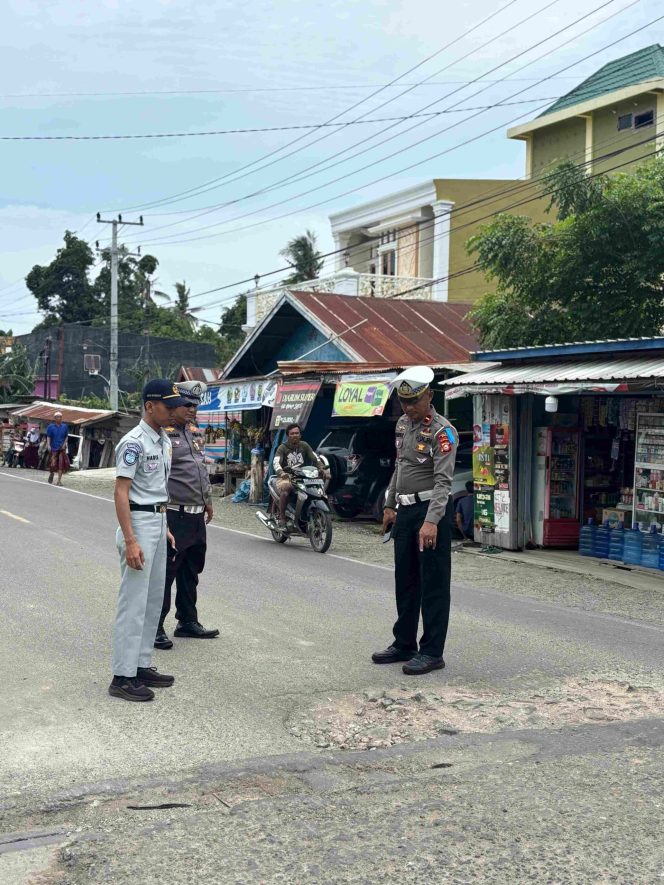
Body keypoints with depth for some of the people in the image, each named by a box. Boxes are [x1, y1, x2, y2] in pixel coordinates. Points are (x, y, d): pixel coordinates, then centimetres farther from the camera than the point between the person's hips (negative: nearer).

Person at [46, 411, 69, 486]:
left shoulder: (64, 426, 7)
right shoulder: (51, 427, 2)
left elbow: (66, 437, 11)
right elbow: (48, 437, 2)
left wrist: (64, 444, -3)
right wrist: (49, 445, -10)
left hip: (62, 448, 1)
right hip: (54, 448, -1)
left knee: (61, 463, -7)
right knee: (53, 463, -1)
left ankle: (59, 481, -5)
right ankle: (51, 473, 32)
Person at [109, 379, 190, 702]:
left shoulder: (164, 440, 11)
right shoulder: (134, 442, -17)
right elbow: (121, 492, -21)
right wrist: (130, 541, -26)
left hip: (158, 522, 10)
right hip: (138, 523, -10)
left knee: (154, 599, 14)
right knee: (133, 602, -7)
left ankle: (141, 665, 23)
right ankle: (123, 676, -2)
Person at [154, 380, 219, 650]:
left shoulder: (195, 431, 15)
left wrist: (208, 500, 25)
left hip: (197, 515, 9)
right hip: (174, 514, -9)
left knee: (191, 572, 17)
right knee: (165, 572, -4)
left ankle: (188, 621, 29)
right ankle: (155, 627, 3)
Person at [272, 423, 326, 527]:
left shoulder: (304, 445, 11)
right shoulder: (283, 448, -1)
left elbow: (315, 457, 4)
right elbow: (276, 462, -16)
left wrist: (321, 468, -17)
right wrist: (281, 473, -37)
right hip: (286, 477, -4)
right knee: (285, 491, -36)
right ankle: (282, 518, -27)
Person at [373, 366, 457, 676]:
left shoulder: (442, 431, -14)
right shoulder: (402, 424, 12)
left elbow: (443, 480, -22)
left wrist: (431, 521, -32)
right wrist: (390, 505, 20)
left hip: (431, 510, -8)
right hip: (405, 511, 8)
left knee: (433, 584, -3)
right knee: (405, 581, 15)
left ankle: (432, 652, 3)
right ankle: (404, 644, 26)